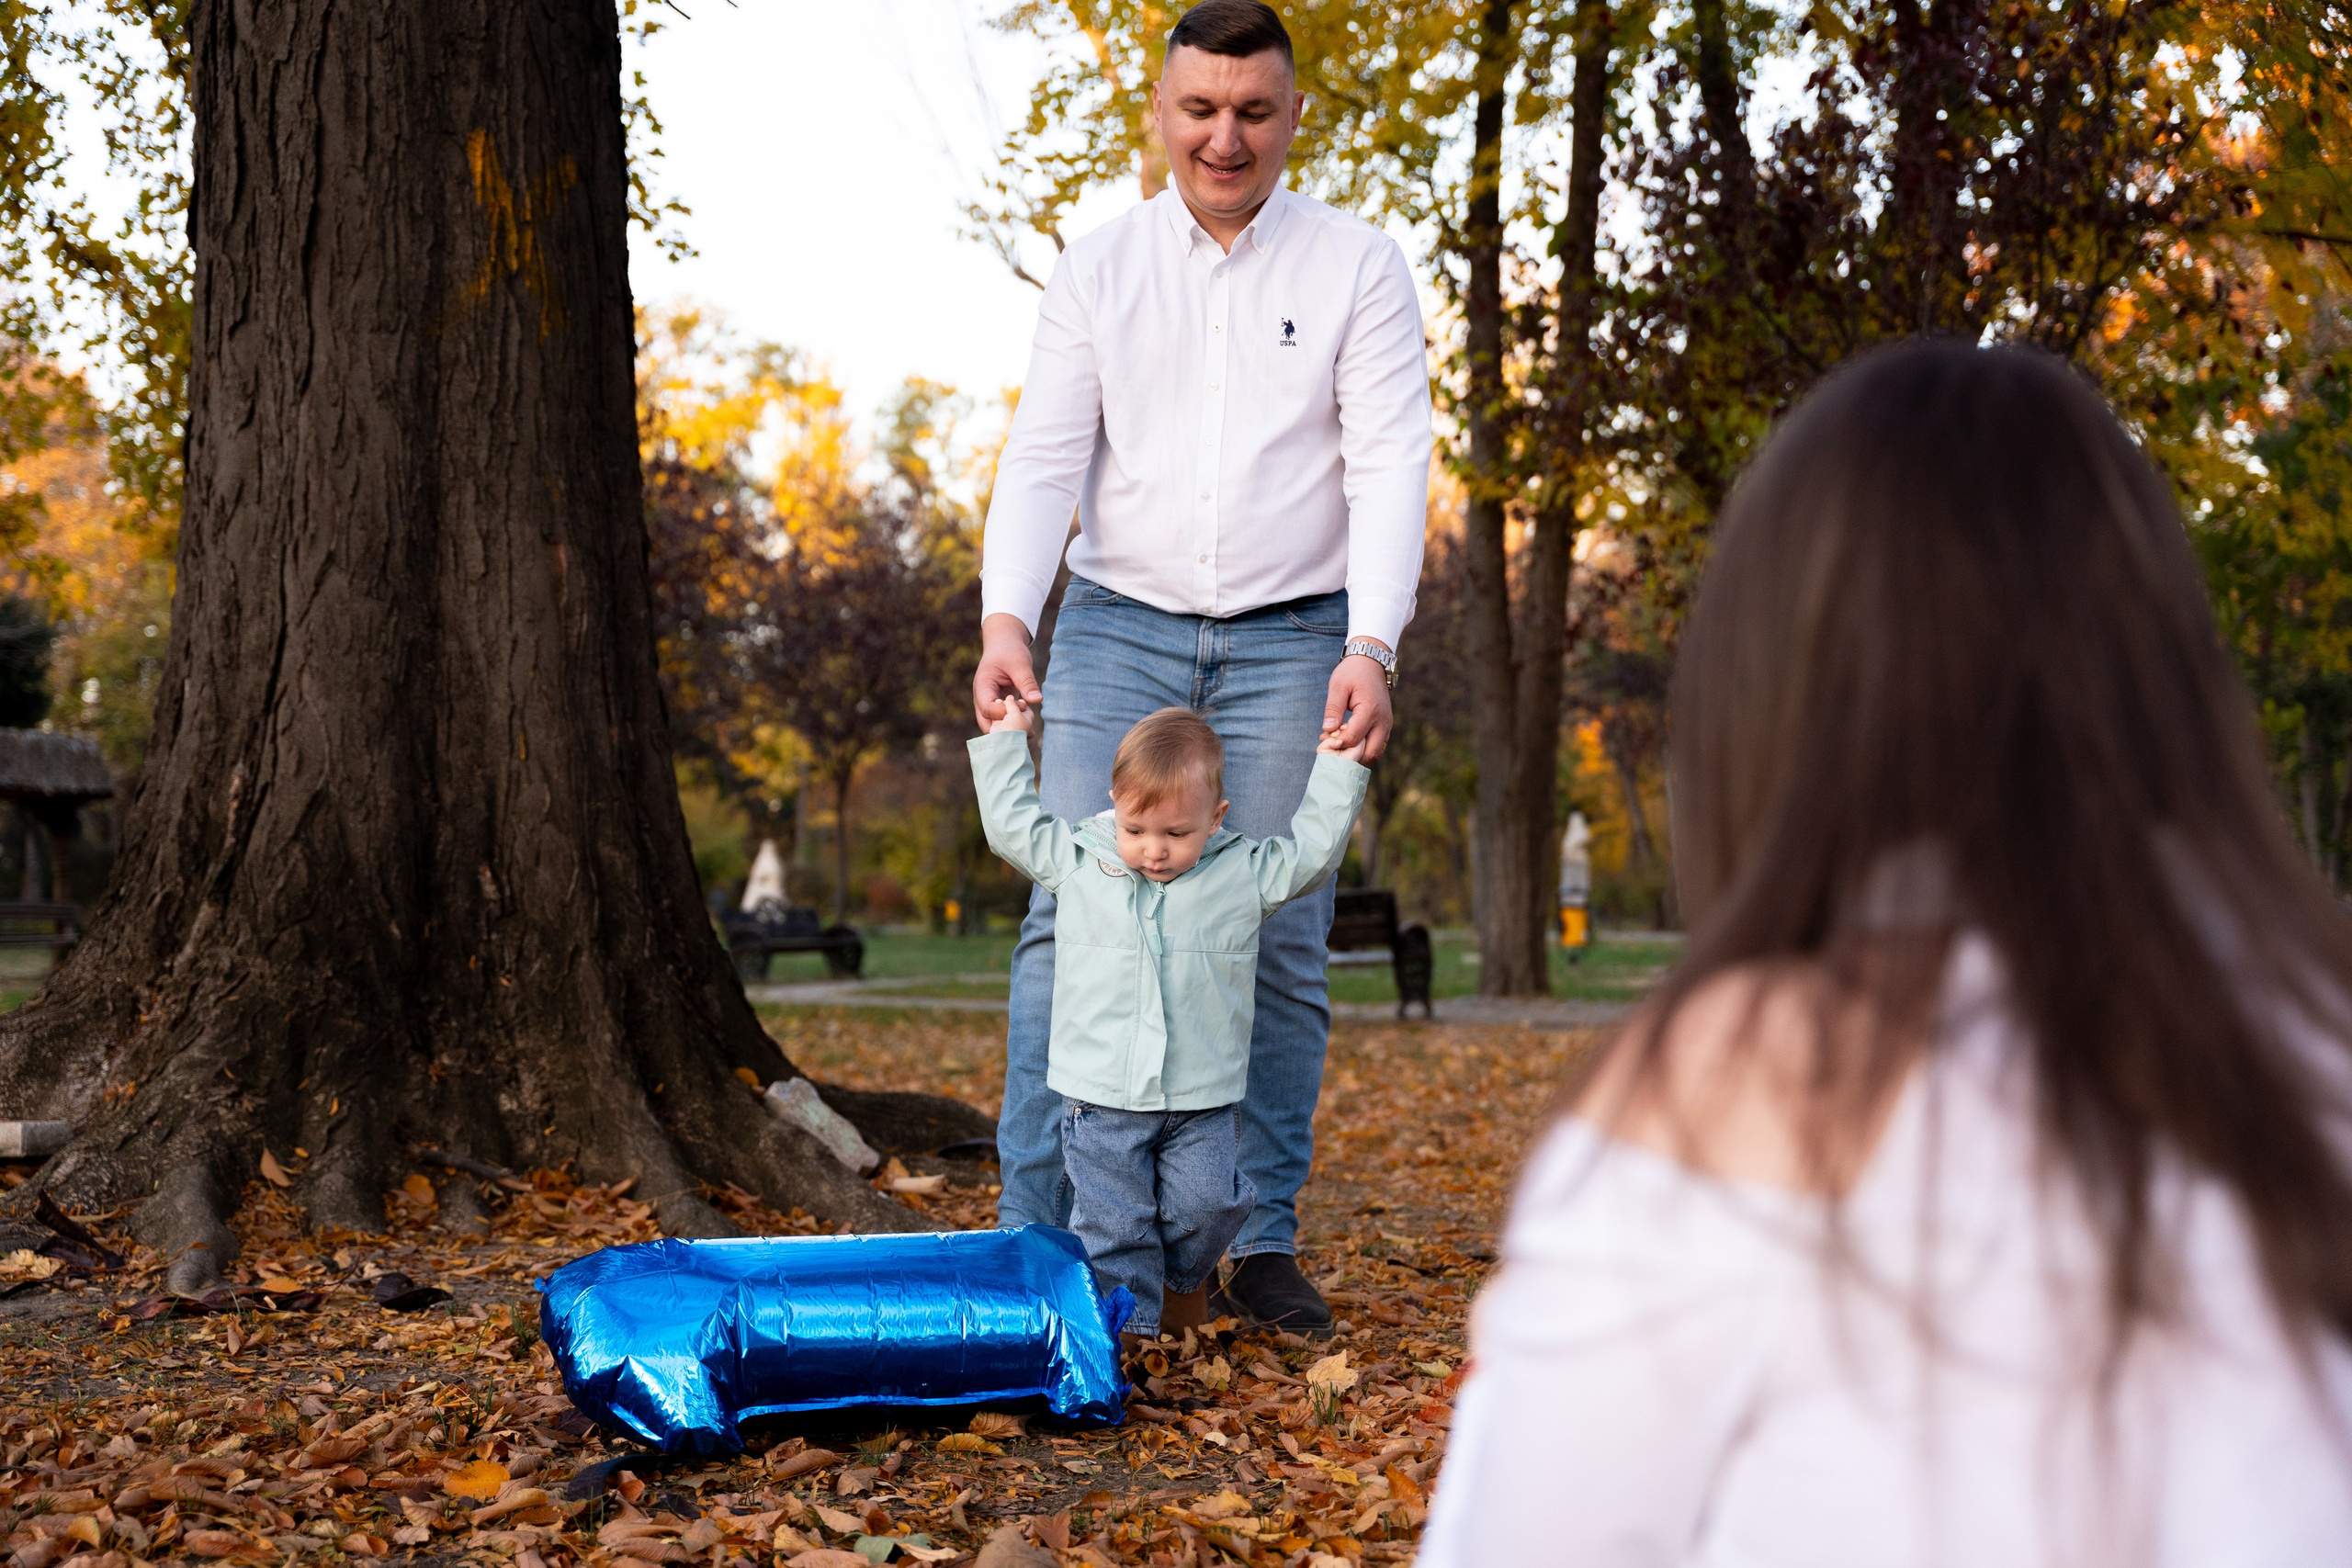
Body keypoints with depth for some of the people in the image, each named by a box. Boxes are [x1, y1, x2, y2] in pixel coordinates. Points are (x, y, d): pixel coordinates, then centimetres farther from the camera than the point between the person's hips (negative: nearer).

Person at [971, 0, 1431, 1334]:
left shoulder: (1359, 268, 1)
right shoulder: (1100, 269, 6)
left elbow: (1390, 465, -7)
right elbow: (1044, 458, 0)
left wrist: (1371, 644, -20)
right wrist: (1005, 618, -16)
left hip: (1291, 639, -1)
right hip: (1117, 626, 1)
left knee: (1281, 942, 0)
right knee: (1070, 916, -7)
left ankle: (1264, 1244, 9)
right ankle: (1036, 1236, -2)